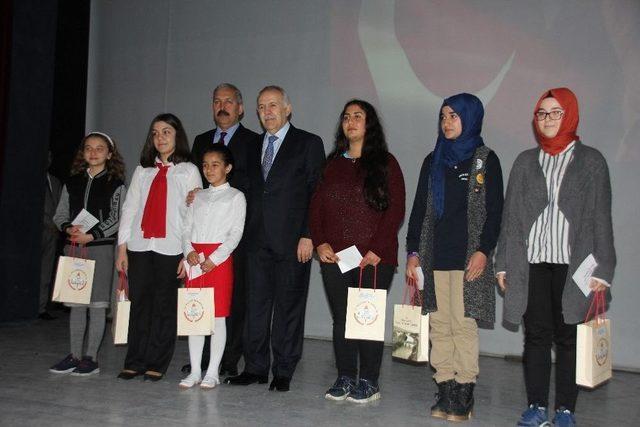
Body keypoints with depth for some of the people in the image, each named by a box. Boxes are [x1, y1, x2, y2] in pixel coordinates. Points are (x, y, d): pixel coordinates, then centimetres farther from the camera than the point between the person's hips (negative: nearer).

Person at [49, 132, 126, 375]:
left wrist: (91, 235, -15)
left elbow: (116, 219, -7)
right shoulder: (73, 182, 13)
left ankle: (91, 358, 7)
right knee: (76, 303, 9)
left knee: (97, 304, -1)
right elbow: (60, 214, 12)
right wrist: (69, 228, -8)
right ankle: (75, 356, 18)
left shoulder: (115, 184, 0)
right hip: (73, 246, 4)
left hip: (100, 247, -4)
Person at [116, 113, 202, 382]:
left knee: (164, 306, 3)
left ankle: (157, 364, 11)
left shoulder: (188, 171, 4)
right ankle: (135, 362, 13)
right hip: (139, 246, 3)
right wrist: (122, 247, 4)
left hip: (170, 249, -3)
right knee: (139, 304, 5)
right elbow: (129, 208, 11)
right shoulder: (142, 170, 14)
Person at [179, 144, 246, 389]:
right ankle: (195, 371, 14)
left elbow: (236, 233, -7)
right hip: (195, 259, 5)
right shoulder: (198, 197, 16)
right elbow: (187, 229, 11)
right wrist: (189, 251, -8)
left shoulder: (235, 197, 2)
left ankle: (212, 373, 7)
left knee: (218, 316, -1)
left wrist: (214, 259, -15)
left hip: (219, 259, -5)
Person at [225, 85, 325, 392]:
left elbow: (316, 192, -4)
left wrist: (308, 235, -12)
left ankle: (283, 372, 11)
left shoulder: (308, 143, 1)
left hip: (292, 239, -5)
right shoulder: (254, 146, 17)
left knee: (289, 306, 2)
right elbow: (251, 192, 18)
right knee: (256, 304, 8)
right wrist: (247, 232, 6)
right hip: (257, 240, 5)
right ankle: (256, 367, 18)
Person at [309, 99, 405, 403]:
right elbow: (316, 206, 13)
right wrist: (320, 242, -1)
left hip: (374, 258, -4)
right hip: (334, 257, 4)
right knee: (341, 318, 7)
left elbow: (396, 210, -4)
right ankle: (345, 378, 19)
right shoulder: (332, 164, 15)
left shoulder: (385, 162, 3)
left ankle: (369, 383, 12)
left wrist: (377, 250, -12)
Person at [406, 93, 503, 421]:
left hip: (469, 258, -4)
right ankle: (445, 390, 9)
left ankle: (464, 394, 2)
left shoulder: (486, 160, 4)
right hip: (434, 256, 4)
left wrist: (484, 250, -11)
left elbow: (494, 210, -1)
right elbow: (419, 209, 15)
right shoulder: (433, 161, 16)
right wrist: (413, 252, 9)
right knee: (439, 324, 3)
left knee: (464, 324, -6)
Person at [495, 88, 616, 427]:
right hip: (532, 262, 2)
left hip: (572, 264, -2)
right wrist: (503, 264, 5)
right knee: (536, 335, 4)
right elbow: (510, 215, 11)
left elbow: (600, 218, 2)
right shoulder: (525, 161, 13)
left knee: (567, 336, 3)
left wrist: (601, 269, -5)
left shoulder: (591, 160, 7)